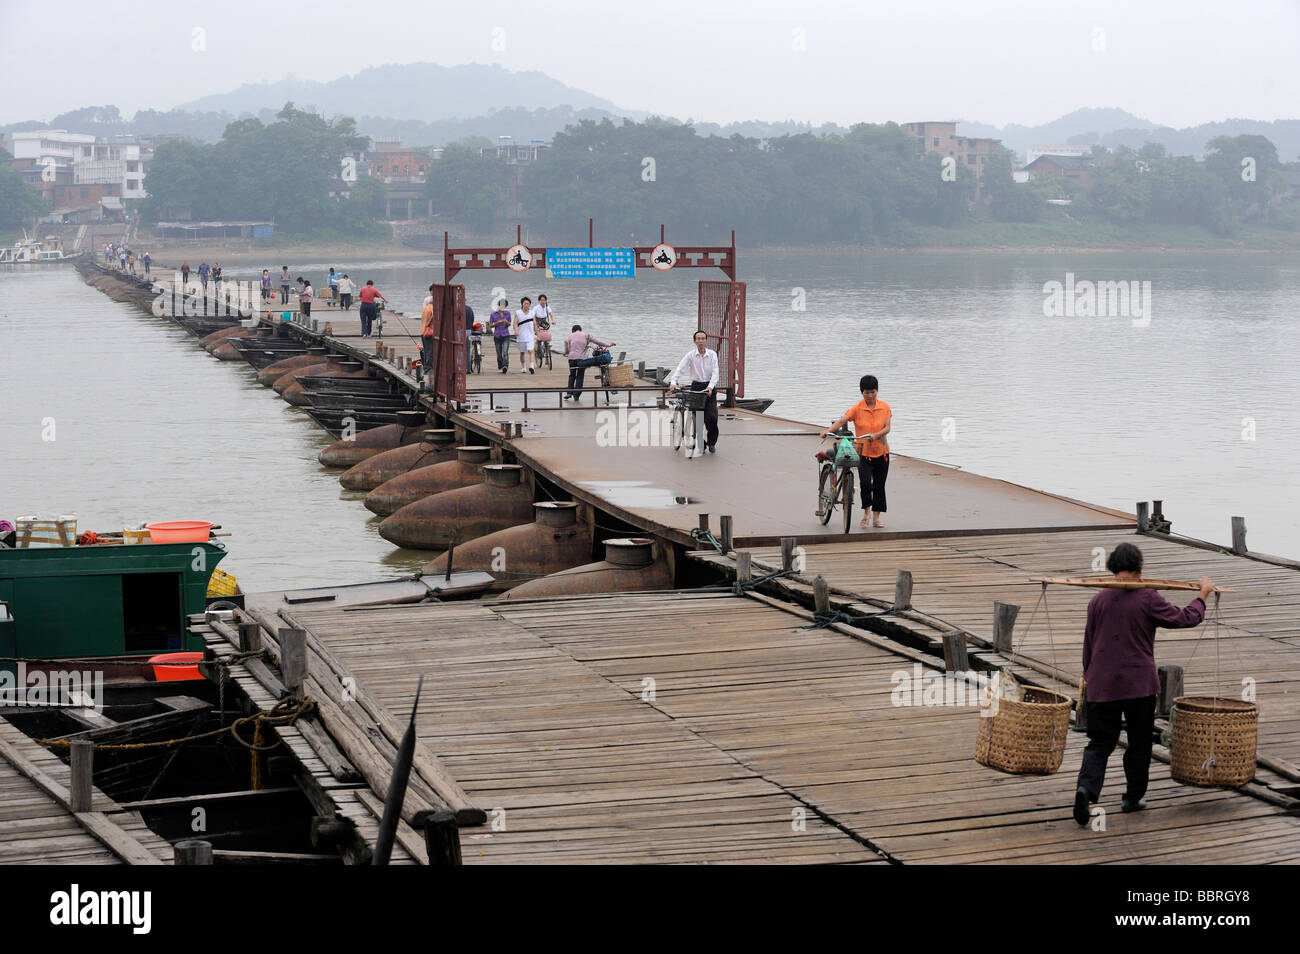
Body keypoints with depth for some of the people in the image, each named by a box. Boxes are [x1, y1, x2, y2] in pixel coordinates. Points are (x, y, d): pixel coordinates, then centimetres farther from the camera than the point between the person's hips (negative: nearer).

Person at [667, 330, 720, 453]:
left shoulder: (712, 354, 0)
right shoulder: (691, 355, -2)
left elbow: (715, 372, -6)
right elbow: (680, 369, -11)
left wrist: (710, 387, -22)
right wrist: (673, 382, -26)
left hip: (710, 388, 0)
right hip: (696, 386, 0)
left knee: (712, 417, -10)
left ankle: (712, 443, 9)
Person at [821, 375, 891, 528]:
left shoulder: (884, 407, 0)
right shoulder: (857, 409, -7)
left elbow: (887, 427, -7)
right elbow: (842, 420, -20)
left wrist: (876, 435, -27)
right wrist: (828, 430, -38)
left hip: (881, 452, 2)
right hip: (863, 452, -2)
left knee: (879, 485, 7)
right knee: (865, 483, -19)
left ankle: (876, 517, 18)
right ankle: (866, 511, 2)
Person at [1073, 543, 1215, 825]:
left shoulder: (1098, 601, 2)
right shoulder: (1147, 599, -8)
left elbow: (1088, 643, 9)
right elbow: (1186, 619, -2)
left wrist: (1088, 675, 22)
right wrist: (1202, 594, 15)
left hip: (1102, 685, 3)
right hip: (1139, 684, -2)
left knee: (1100, 741, 5)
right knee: (1139, 743, 13)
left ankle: (1086, 787, -18)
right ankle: (1133, 798, 20)